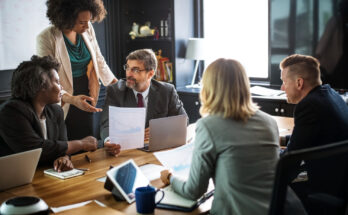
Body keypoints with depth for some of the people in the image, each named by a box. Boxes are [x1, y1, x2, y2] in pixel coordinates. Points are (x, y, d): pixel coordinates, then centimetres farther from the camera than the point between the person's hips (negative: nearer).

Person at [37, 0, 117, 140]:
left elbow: (98, 60, 12)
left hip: (85, 100, 5)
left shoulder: (88, 29, -1)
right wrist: (72, 99, -35)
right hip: (64, 105, -4)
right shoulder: (46, 38, -17)